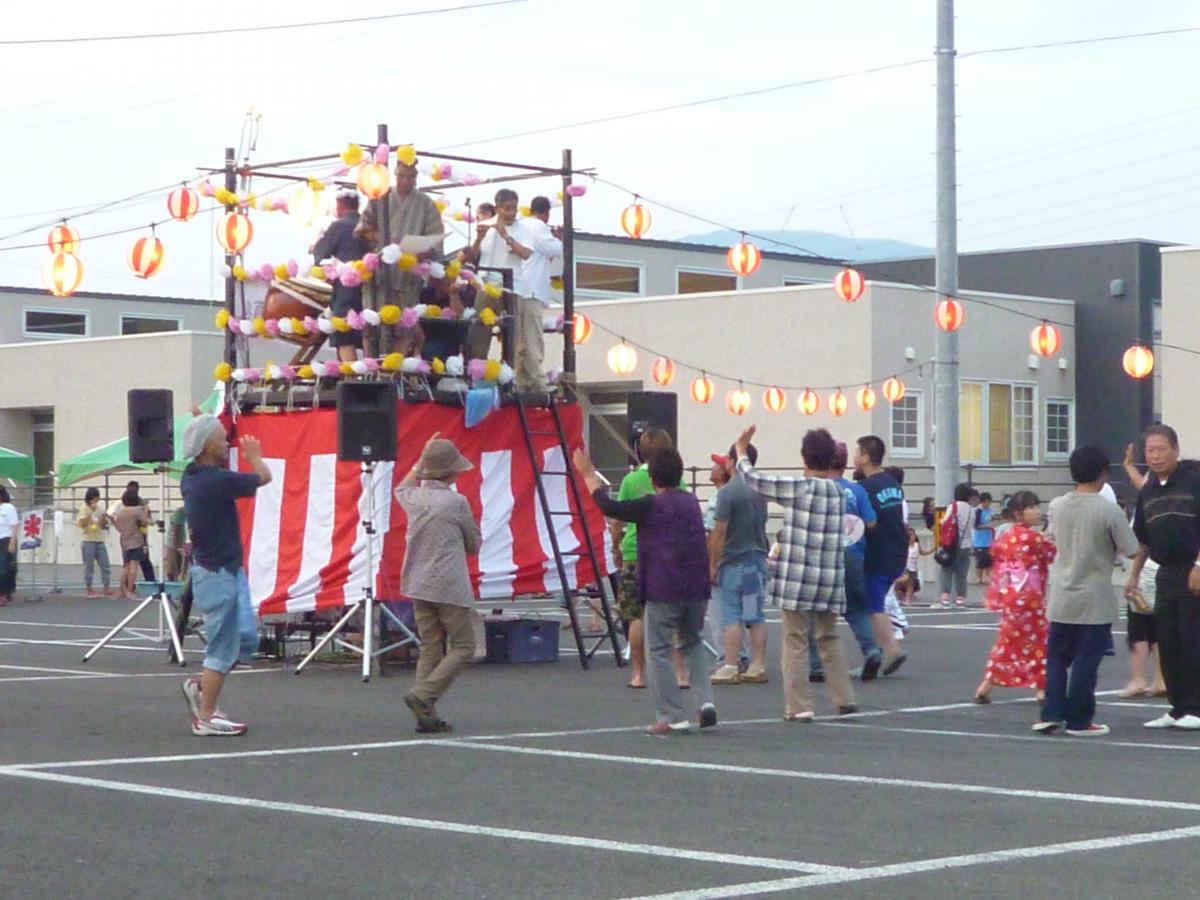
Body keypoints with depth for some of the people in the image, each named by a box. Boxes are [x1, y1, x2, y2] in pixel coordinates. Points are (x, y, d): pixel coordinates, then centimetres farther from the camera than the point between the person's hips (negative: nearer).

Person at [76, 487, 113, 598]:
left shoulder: (99, 509, 12)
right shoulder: (84, 509, -4)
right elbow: (80, 523, -16)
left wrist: (105, 520, -4)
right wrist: (91, 512, -19)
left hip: (100, 541, 6)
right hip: (88, 541, -6)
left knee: (105, 565, 4)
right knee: (89, 567, -2)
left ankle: (107, 588, 9)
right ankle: (88, 590, 5)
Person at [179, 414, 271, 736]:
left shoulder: (191, 476, 4)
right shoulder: (217, 481, -22)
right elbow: (264, 477, -6)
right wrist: (253, 454, 14)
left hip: (229, 569, 9)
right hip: (216, 573, -9)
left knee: (246, 639, 13)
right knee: (222, 647, -1)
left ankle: (201, 686, 24)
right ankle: (206, 718, 7)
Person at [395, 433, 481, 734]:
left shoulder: (414, 499, 5)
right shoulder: (456, 502, -10)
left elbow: (401, 489, 33)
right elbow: (474, 545, 2)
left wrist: (421, 460, 31)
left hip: (418, 585, 6)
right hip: (449, 587, -6)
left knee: (430, 649, 10)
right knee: (463, 647, 2)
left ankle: (427, 715, 3)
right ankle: (423, 695, -14)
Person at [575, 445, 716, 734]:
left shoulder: (650, 506, -7)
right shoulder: (691, 502, 12)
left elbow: (610, 507, -7)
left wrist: (589, 475, 4)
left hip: (663, 590, -6)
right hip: (696, 588, 6)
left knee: (659, 651, 3)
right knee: (692, 643, 22)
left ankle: (673, 717, -1)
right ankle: (705, 700, 5)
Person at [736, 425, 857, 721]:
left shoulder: (798, 487, -9)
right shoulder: (839, 491, 8)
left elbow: (754, 480, -3)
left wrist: (741, 452, 12)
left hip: (799, 578, -5)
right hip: (831, 579, 5)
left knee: (795, 642, 0)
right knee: (829, 639, 18)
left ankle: (799, 707, -1)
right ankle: (844, 699, 16)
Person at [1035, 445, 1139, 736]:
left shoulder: (1057, 506, 0)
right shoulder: (1108, 510, -15)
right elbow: (1131, 550, -10)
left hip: (1062, 597, 4)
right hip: (1095, 600, -4)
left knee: (1057, 657, 14)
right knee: (1086, 662, 3)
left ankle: (1051, 714, 9)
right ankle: (1079, 720, 7)